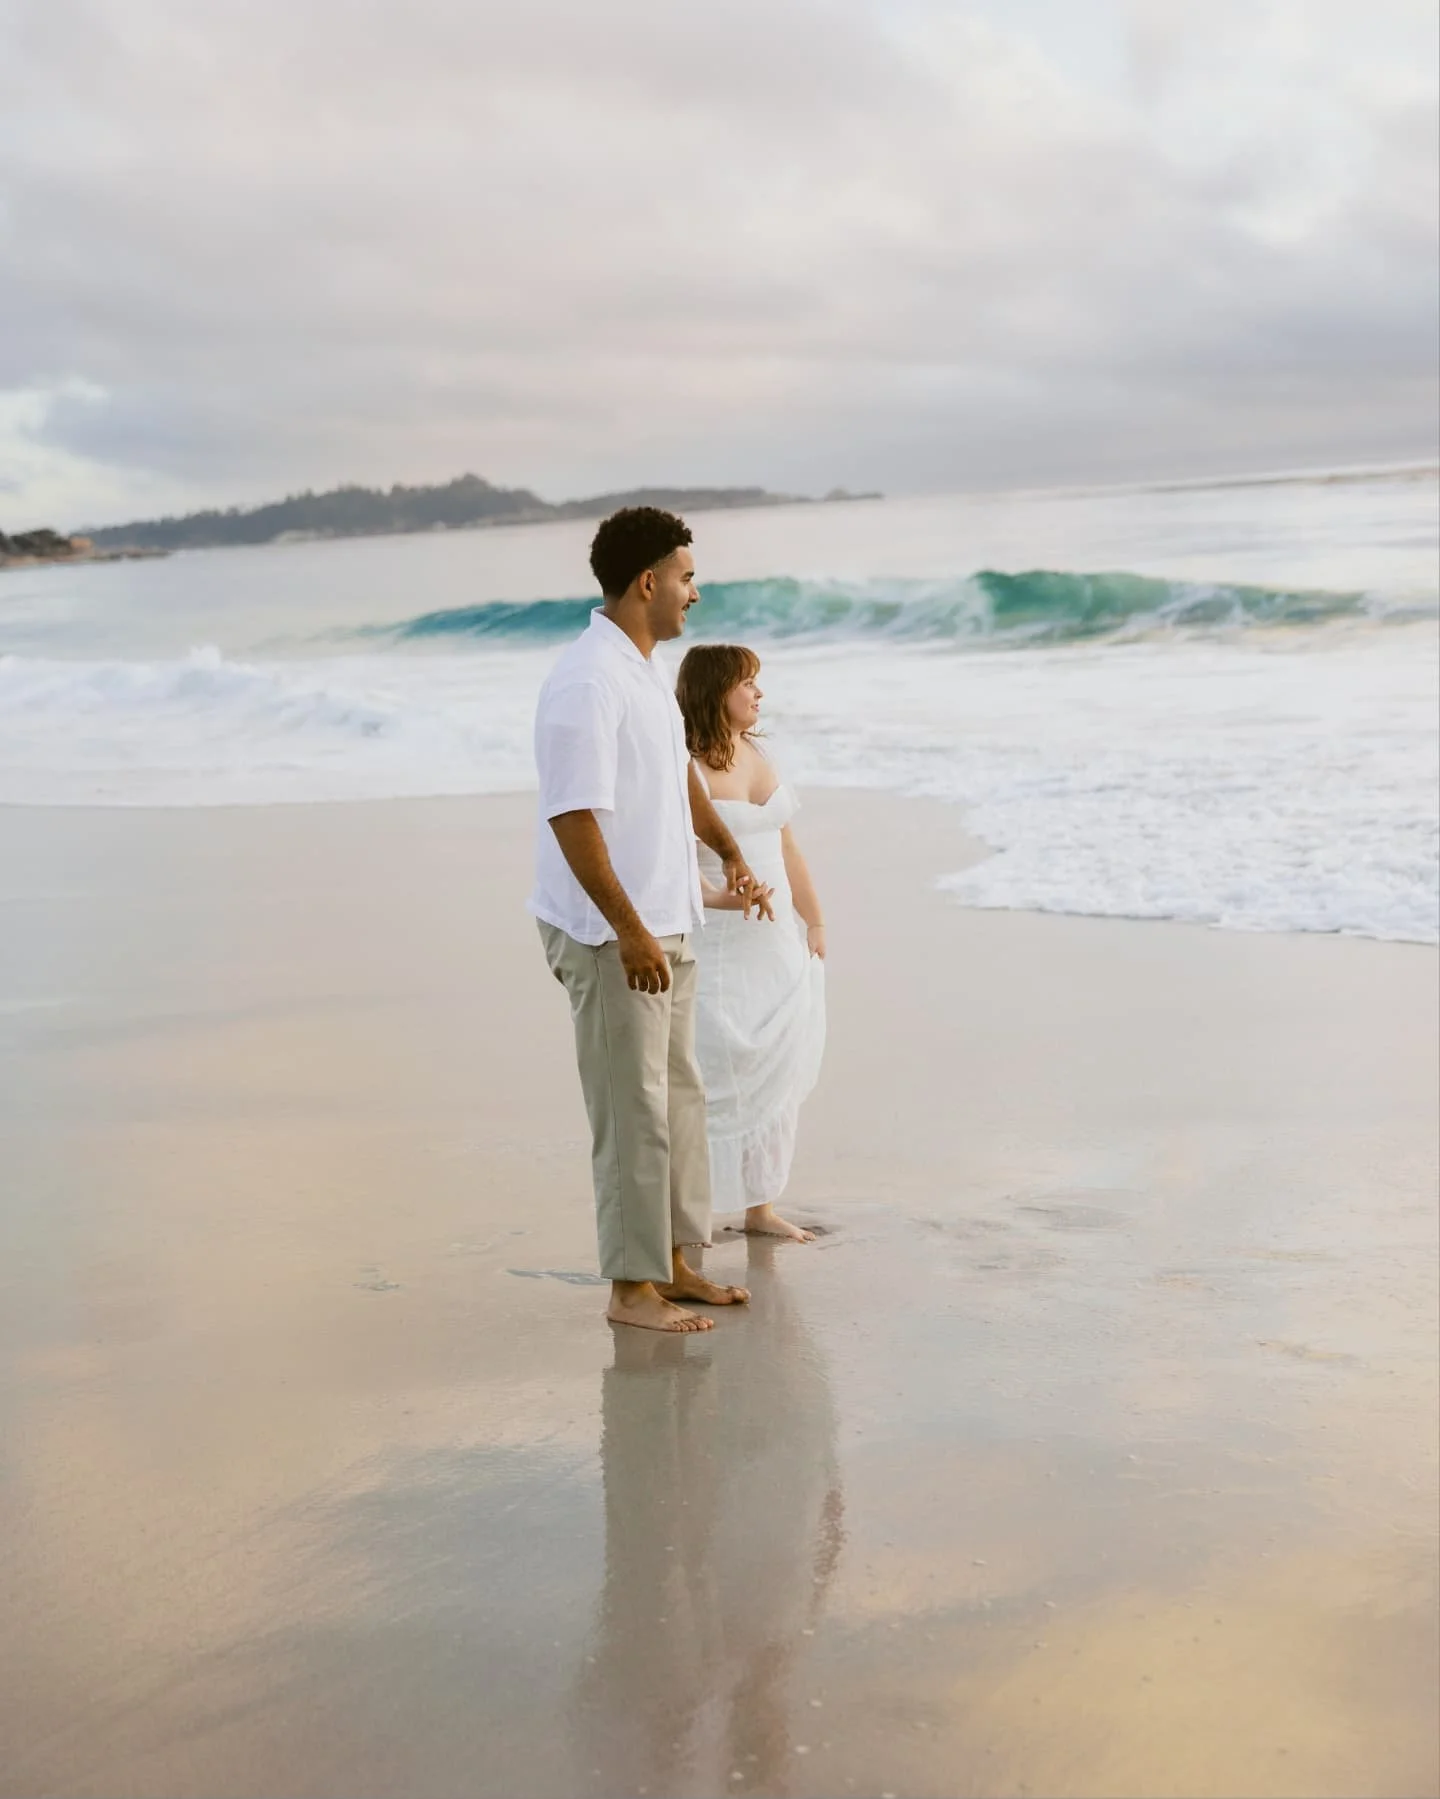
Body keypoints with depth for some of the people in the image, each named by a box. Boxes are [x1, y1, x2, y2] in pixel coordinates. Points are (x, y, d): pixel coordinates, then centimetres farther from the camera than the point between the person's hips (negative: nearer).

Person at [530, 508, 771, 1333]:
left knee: (680, 1095, 15)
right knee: (633, 1109, -3)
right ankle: (632, 1287, 8)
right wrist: (628, 932, -26)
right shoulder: (587, 683, -19)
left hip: (668, 926, 10)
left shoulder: (647, 671, 11)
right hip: (612, 934, -10)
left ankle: (676, 1262, 26)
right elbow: (572, 818, -24)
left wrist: (730, 852, 22)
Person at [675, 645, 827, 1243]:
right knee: (719, 1077, -6)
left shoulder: (757, 756, 11)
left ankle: (760, 1206, 20)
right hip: (719, 947, -8)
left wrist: (814, 923, 17)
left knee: (778, 1076, 10)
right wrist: (716, 897, -39)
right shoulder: (687, 767, -13)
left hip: (778, 945, 8)